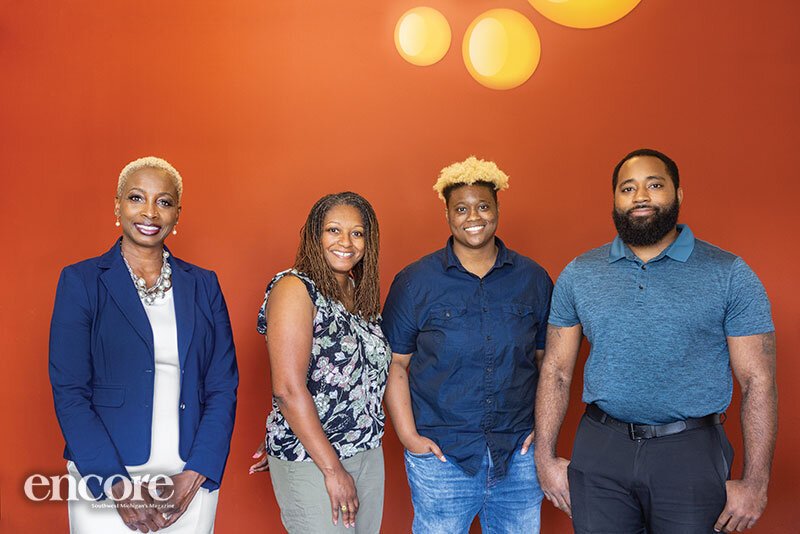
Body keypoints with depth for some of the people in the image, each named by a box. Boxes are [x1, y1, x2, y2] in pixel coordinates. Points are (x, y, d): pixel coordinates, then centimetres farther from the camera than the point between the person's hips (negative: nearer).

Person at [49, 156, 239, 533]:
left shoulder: (203, 285, 6)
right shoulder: (81, 281, -1)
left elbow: (223, 386, 2)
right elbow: (69, 392, -6)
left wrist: (193, 477, -9)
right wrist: (117, 486, -13)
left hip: (192, 483, 2)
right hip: (105, 482, -2)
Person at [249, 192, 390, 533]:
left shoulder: (362, 294, 8)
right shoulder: (294, 289, -13)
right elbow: (288, 389, -19)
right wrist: (333, 469, -17)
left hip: (369, 454, 7)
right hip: (310, 463, -6)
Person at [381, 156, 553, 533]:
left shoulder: (533, 279, 3)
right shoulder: (414, 282, -3)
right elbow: (395, 364, -2)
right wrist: (409, 436, -8)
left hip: (520, 456, 2)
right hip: (440, 456, -2)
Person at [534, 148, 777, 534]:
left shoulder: (729, 275, -3)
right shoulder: (578, 274, 4)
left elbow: (758, 382, -4)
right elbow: (556, 371, 5)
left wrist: (754, 483, -7)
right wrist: (545, 458, 1)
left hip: (691, 453, -1)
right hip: (600, 449, 2)